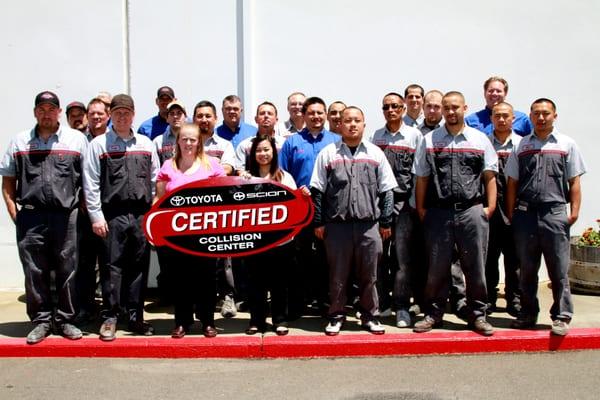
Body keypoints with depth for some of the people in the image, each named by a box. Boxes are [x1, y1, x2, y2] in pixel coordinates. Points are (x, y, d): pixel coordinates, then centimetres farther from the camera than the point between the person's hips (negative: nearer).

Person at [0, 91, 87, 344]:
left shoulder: (77, 140, 6)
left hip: (66, 215, -1)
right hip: (31, 216, 2)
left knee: (67, 270, 5)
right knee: (34, 271, 5)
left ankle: (65, 319, 17)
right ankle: (41, 321, 17)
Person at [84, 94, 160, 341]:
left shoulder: (146, 143, 13)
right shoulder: (99, 144, 4)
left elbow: (155, 180, 13)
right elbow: (91, 183, -1)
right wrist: (96, 216, -7)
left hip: (142, 215, 3)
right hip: (113, 216, -3)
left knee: (139, 266, 7)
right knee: (112, 267, 0)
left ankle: (135, 317, 17)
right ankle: (109, 318, 10)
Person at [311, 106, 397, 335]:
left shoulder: (375, 153, 9)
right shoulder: (328, 153, 5)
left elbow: (386, 190, 10)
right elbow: (318, 190, 4)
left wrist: (386, 222, 5)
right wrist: (319, 222, 0)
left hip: (369, 223, 1)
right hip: (337, 223, -1)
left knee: (369, 274, 7)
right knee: (337, 273, 6)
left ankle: (369, 315, 20)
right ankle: (336, 316, 18)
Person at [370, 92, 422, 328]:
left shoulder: (414, 135, 5)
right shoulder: (376, 136, 12)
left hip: (404, 201, -2)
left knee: (402, 256, -3)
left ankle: (402, 307, 5)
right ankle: (379, 303, 16)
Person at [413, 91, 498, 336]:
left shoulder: (480, 139, 10)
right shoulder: (430, 140, 9)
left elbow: (489, 176, 9)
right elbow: (422, 178, 8)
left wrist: (490, 207, 0)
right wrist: (420, 209, 3)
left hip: (472, 210, 0)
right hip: (438, 212, 0)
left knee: (475, 266, 6)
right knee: (437, 267, 6)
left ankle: (477, 315, 18)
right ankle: (433, 314, 18)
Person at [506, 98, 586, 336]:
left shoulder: (566, 145, 8)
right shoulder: (521, 146, 11)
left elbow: (574, 182, 6)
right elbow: (512, 183, 10)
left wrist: (574, 210, -4)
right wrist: (511, 213, 4)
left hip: (555, 213, -2)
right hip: (525, 214, 2)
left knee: (559, 270, -1)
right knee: (526, 269, 9)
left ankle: (561, 317, 9)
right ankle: (528, 314, 20)